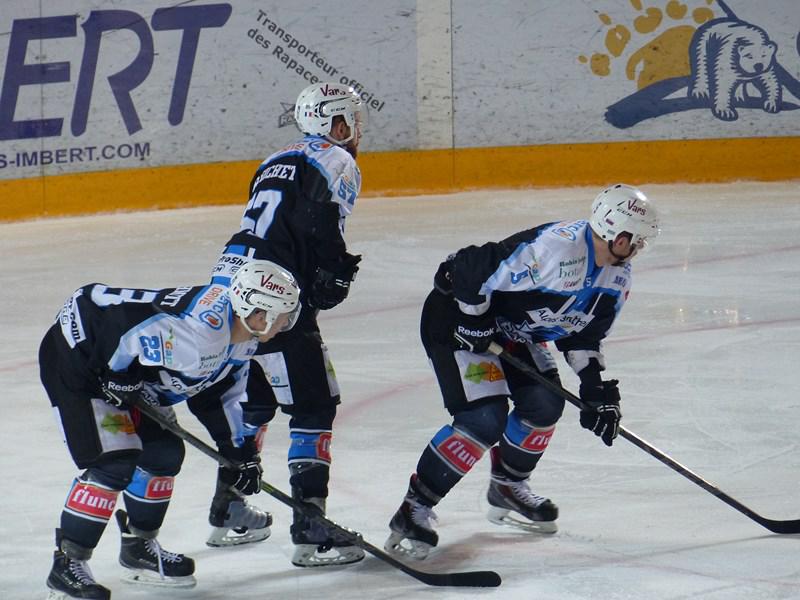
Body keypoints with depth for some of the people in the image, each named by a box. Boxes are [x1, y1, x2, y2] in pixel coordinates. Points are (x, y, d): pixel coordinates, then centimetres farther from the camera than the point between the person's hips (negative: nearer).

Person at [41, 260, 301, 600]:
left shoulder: (243, 341, 0)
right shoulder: (203, 324, -32)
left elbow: (217, 394, 15)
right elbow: (123, 318, -34)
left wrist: (237, 452, 12)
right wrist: (118, 377, -22)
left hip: (125, 371, 10)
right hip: (77, 357, -10)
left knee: (165, 453, 12)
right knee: (114, 463, -16)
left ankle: (138, 547, 30)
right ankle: (66, 565, -9)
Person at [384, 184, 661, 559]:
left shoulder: (617, 277, -2)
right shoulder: (556, 247, -33)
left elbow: (583, 336, 8)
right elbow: (472, 268, -31)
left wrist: (597, 388, -2)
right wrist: (474, 323, -22)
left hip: (513, 330, 9)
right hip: (457, 317, -9)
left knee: (545, 404, 2)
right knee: (484, 419, -20)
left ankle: (507, 488, 28)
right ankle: (414, 510, -13)